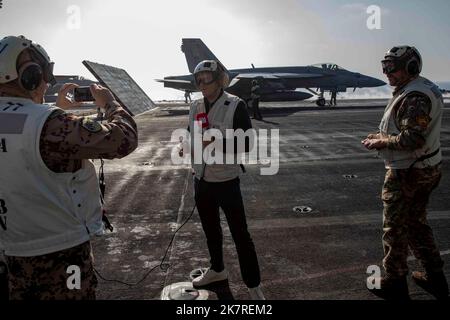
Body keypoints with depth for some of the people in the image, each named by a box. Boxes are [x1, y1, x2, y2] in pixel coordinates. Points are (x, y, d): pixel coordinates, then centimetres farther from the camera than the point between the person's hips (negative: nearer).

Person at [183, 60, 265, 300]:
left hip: (226, 181, -6)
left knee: (240, 234, 3)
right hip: (201, 180, 6)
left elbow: (246, 144, -14)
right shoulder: (196, 107, 3)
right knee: (210, 229, 21)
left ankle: (253, 285, 19)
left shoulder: (235, 106, -13)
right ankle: (217, 270, 44)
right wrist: (188, 147, -7)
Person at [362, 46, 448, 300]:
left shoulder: (414, 95, -22)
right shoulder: (427, 89, 12)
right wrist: (385, 135, 8)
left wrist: (381, 142, -15)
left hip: (406, 173, -10)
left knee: (395, 228, 4)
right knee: (417, 223, 21)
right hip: (427, 170, 10)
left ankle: (395, 283, 19)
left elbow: (413, 139, -29)